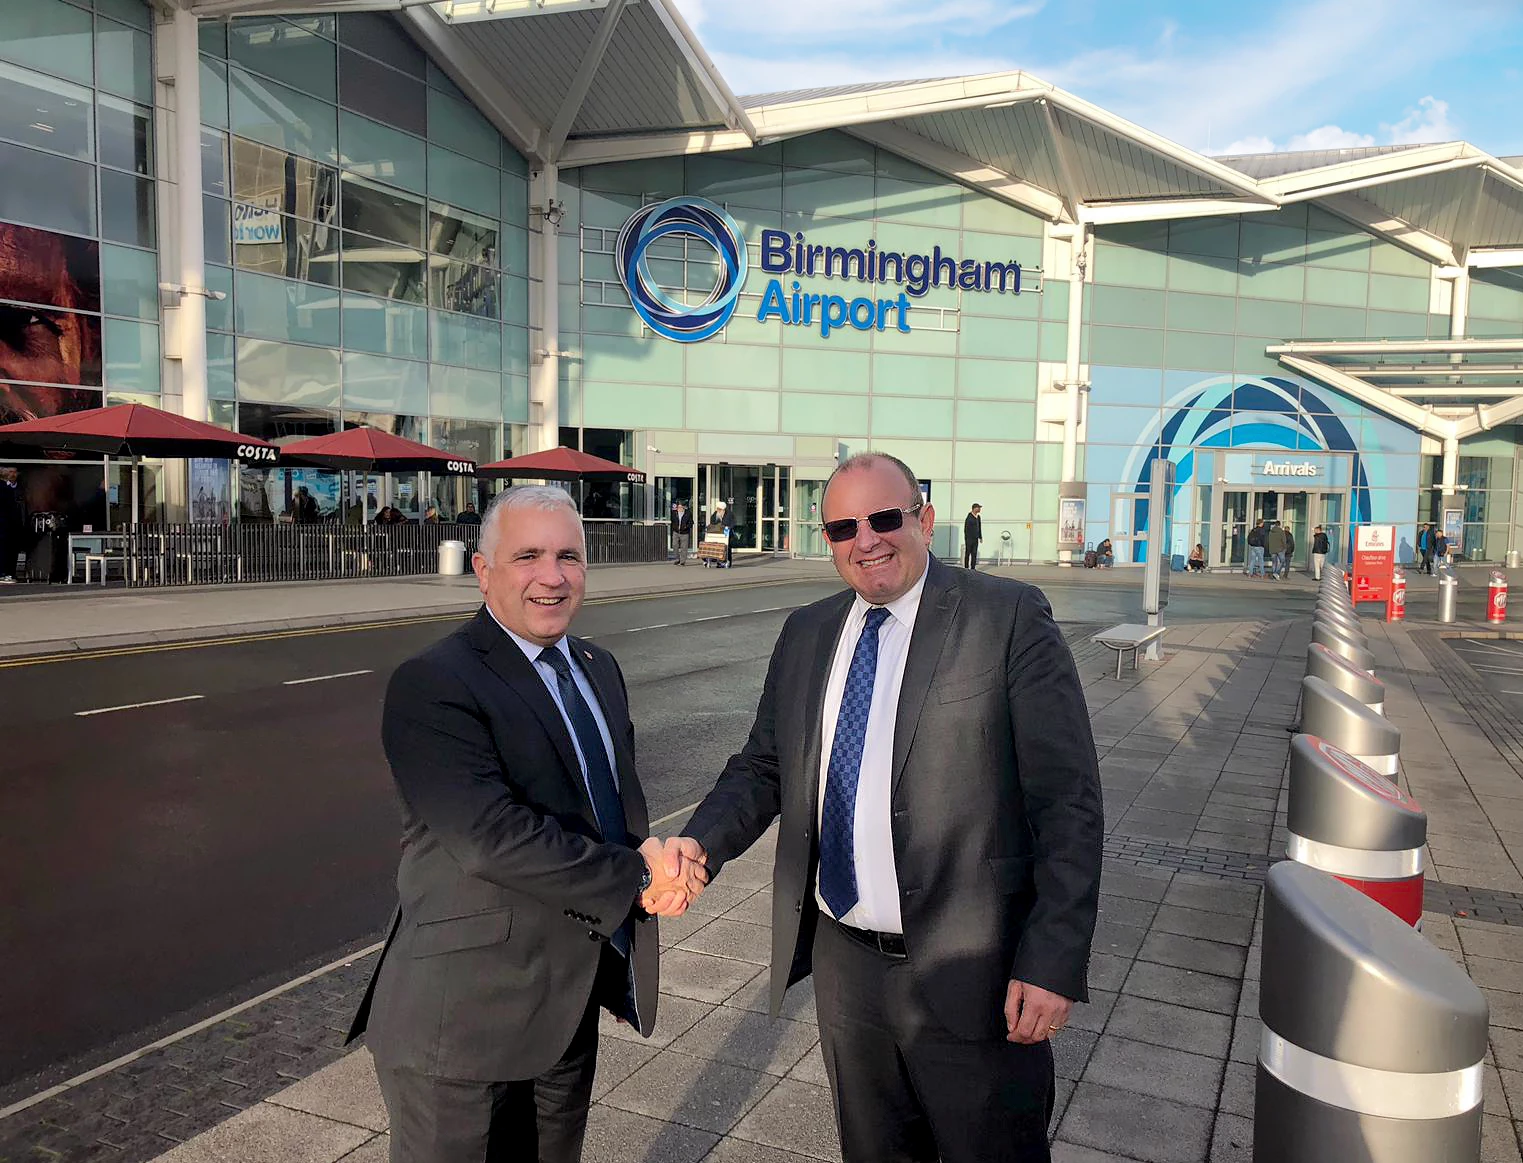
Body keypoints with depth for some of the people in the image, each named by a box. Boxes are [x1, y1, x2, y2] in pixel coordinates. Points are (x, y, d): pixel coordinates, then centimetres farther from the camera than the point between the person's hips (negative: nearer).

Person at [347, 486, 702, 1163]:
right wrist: (635, 878, -19)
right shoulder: (431, 686, -18)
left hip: (571, 1007, 7)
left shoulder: (599, 669, 8)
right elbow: (493, 835, -27)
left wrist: (647, 850, -9)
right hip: (467, 1018, -7)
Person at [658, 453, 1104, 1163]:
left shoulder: (1009, 618, -11)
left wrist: (1055, 963, -17)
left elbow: (1068, 802, -12)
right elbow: (763, 767, 11)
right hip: (844, 965, 5)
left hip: (970, 975, -5)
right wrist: (701, 842, -9)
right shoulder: (806, 633, 7)